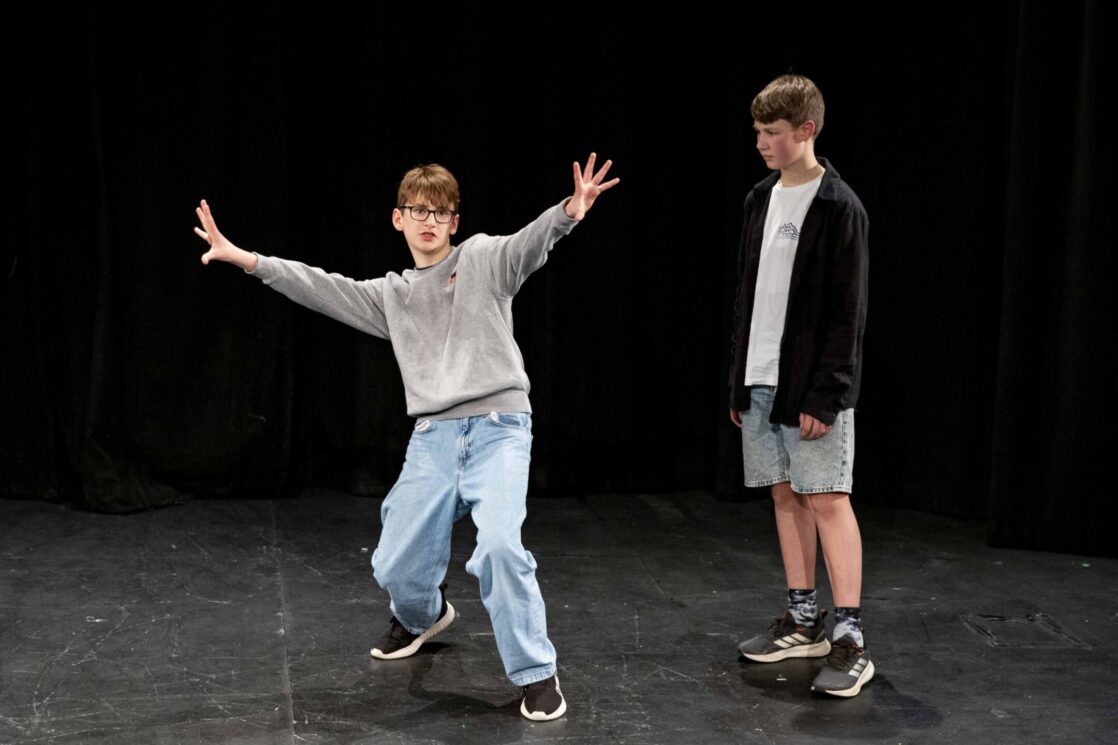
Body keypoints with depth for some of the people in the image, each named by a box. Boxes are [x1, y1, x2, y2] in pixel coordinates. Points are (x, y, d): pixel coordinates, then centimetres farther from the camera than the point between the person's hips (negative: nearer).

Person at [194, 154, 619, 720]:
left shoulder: (483, 258, 6)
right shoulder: (391, 295, 18)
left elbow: (531, 242, -13)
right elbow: (321, 288, 14)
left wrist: (569, 212, -35)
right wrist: (244, 258, 8)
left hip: (498, 425, -4)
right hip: (433, 437, 5)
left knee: (499, 544, -26)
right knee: (396, 567, 6)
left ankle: (536, 673, -8)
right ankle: (423, 616, 44)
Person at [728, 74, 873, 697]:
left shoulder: (839, 207, -10)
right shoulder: (761, 200, 12)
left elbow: (848, 312, -13)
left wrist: (826, 395, -18)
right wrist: (739, 381, 15)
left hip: (813, 386, -7)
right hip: (761, 381, 7)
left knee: (827, 498, -8)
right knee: (786, 494, 11)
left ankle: (851, 640, -5)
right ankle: (804, 621, 20)